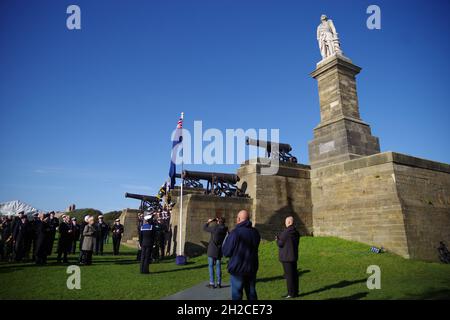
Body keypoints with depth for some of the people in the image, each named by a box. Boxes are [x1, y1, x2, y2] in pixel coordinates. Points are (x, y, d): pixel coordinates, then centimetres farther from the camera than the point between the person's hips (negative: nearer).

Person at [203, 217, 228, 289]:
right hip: (219, 251, 5)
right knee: (218, 266, 13)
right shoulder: (225, 229, -3)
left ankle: (212, 283, 5)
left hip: (212, 250, -4)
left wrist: (208, 222, 10)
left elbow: (204, 228, -2)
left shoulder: (214, 228, -17)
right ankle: (219, 283, 15)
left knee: (211, 266, 4)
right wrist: (219, 222, 17)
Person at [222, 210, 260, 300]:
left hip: (237, 268, -5)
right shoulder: (255, 232, 1)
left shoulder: (235, 232, -19)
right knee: (251, 294, 18)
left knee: (237, 294, 8)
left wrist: (227, 238, 2)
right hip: (252, 268, 5)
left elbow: (226, 252, -14)